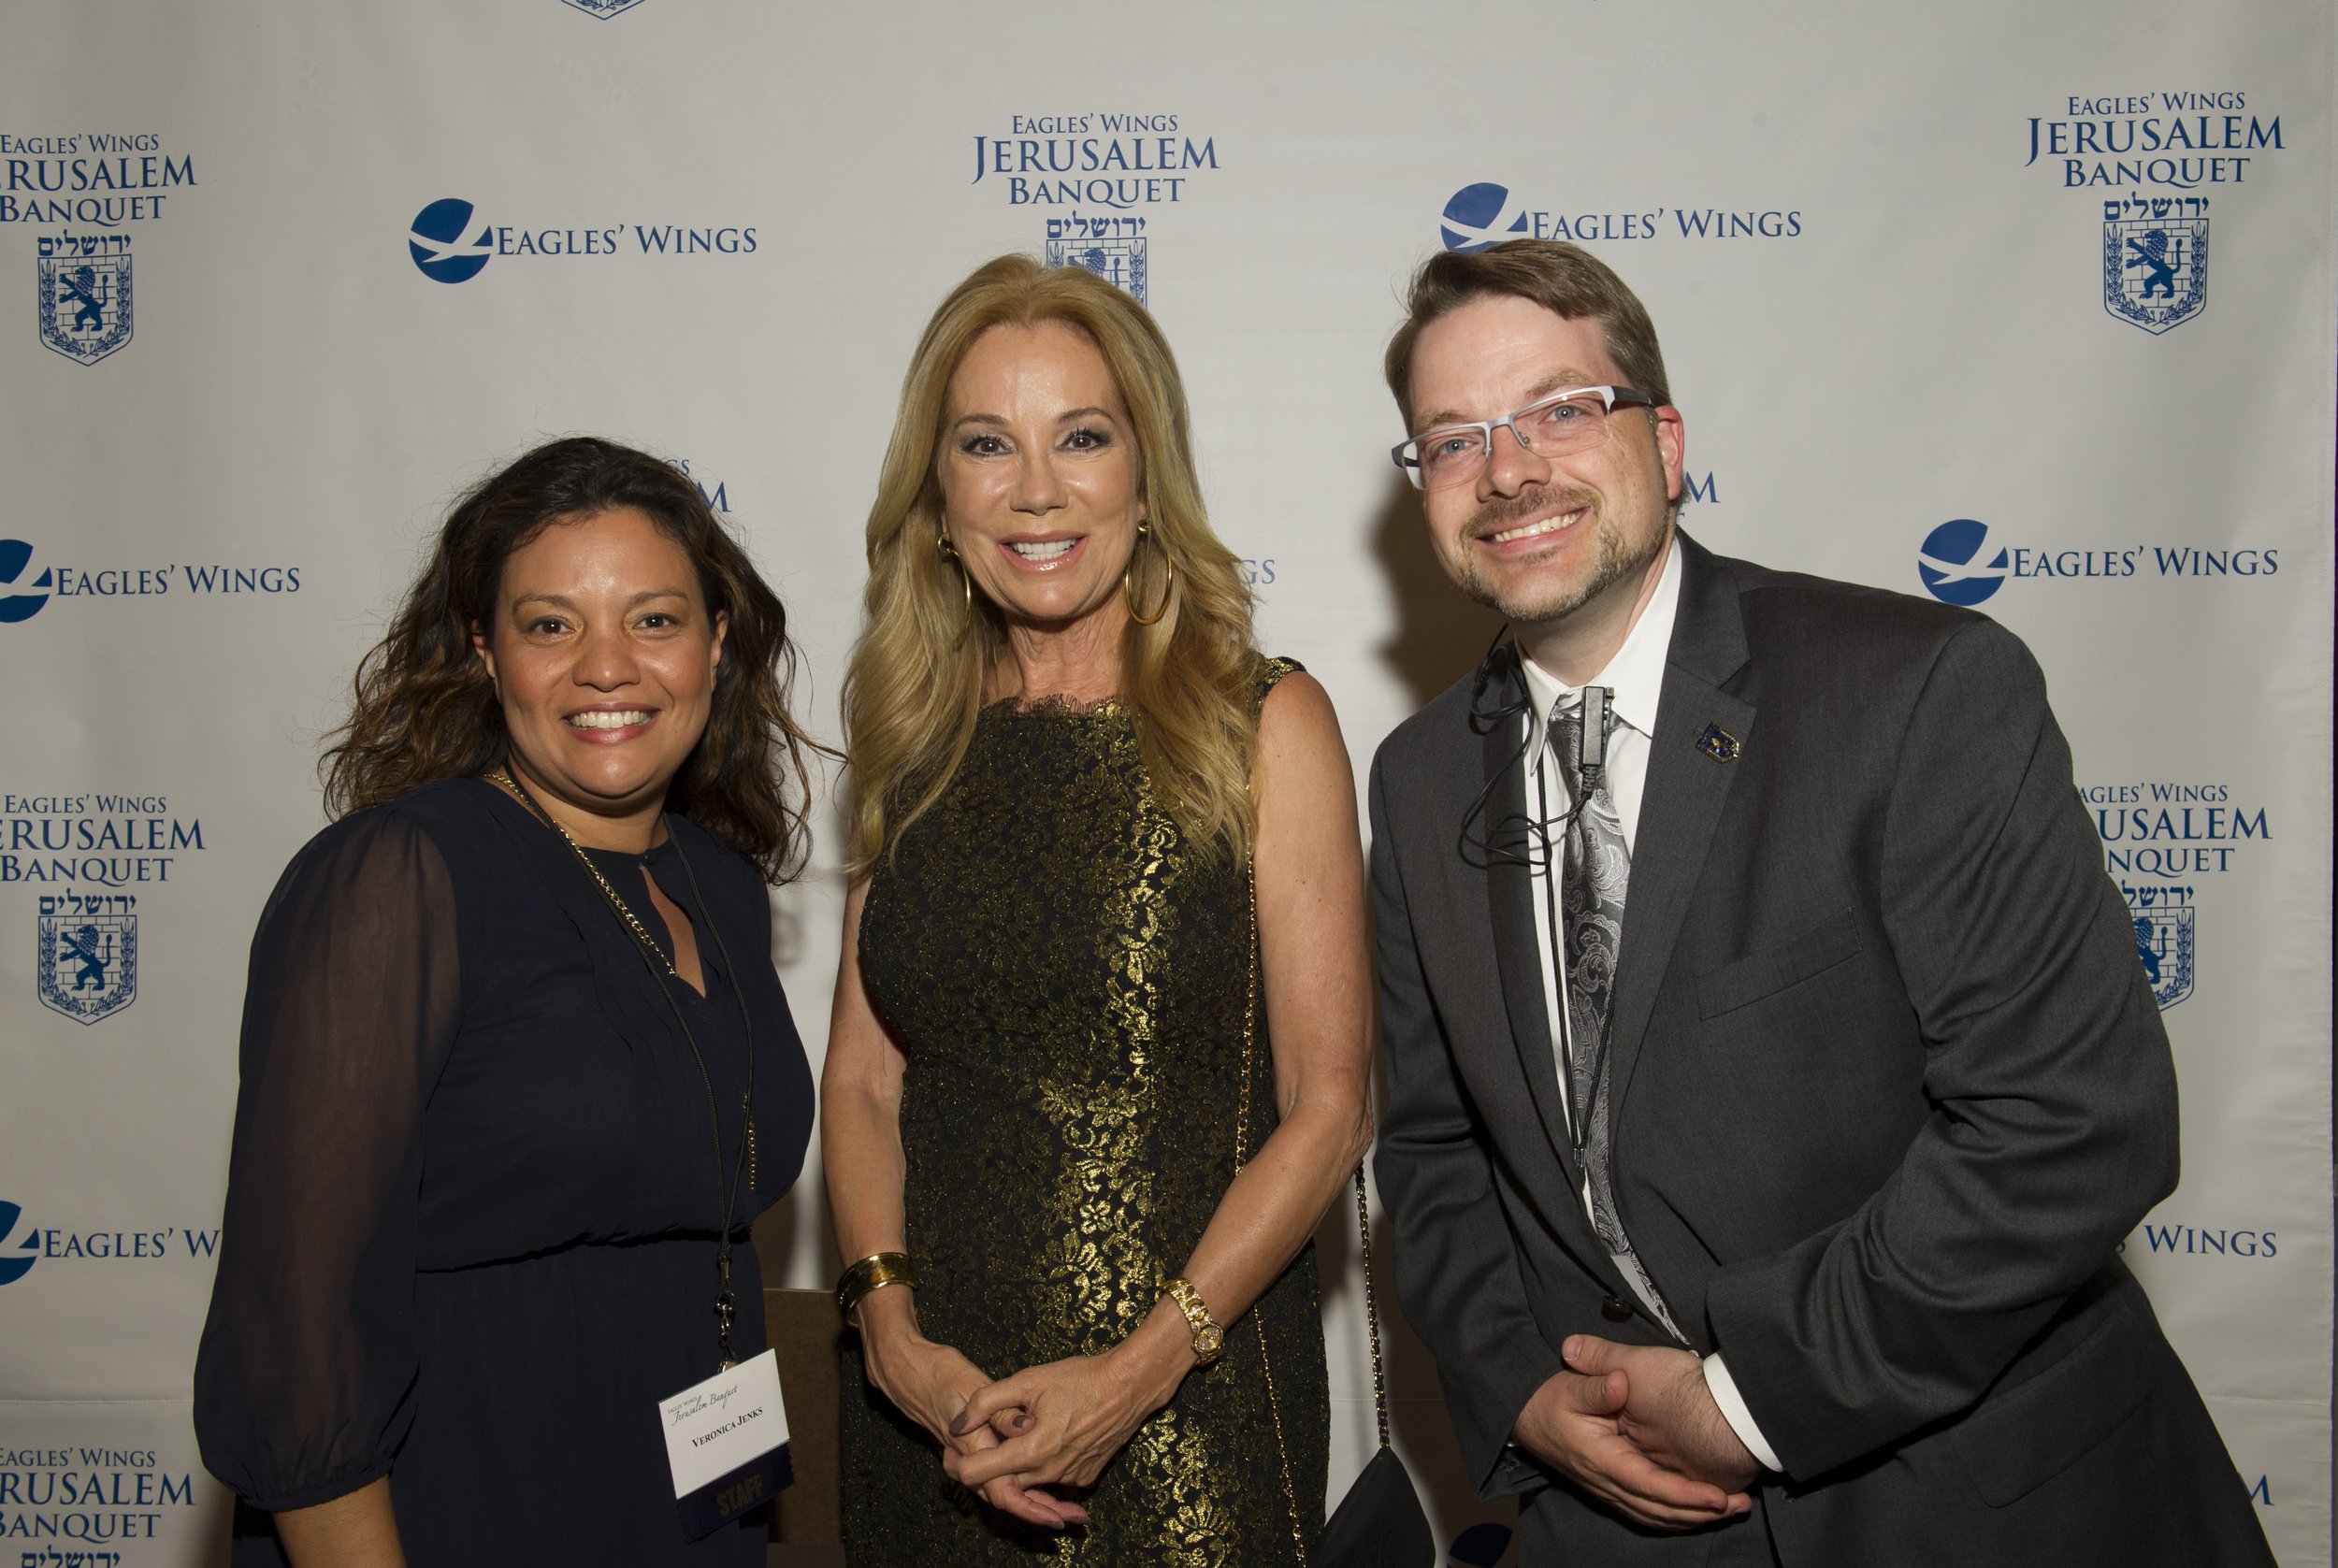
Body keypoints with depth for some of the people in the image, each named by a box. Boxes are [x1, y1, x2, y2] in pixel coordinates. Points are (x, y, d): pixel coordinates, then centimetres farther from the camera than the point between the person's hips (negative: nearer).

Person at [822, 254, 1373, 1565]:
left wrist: (1142, 1370, -15)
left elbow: (1328, 1106, -8)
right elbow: (863, 1076, 4)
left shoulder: (1264, 722, -8)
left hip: (1190, 1414, -3)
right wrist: (895, 1335, -10)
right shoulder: (917, 738, 3)